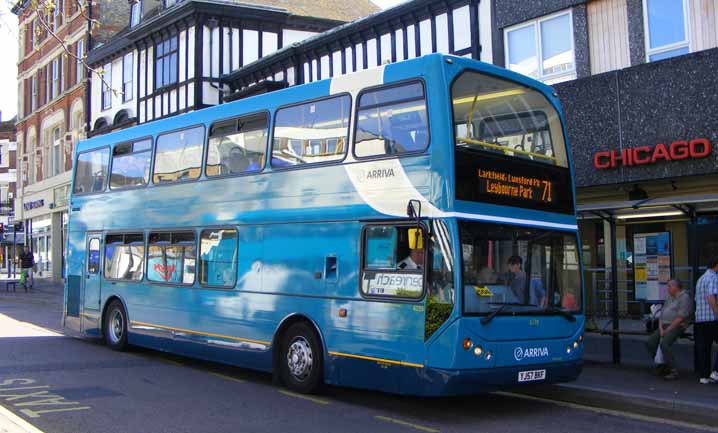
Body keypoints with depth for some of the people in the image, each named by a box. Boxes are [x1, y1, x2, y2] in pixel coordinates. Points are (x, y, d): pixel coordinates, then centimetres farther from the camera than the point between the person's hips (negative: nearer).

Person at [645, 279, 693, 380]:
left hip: (676, 327, -8)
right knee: (650, 342, -8)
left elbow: (680, 318, -16)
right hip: (664, 326, 8)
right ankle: (662, 365, 3)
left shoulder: (684, 297, -8)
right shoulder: (669, 298, 20)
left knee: (664, 344, -29)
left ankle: (673, 371, -22)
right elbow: (662, 314, 14)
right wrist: (661, 329, -1)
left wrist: (668, 330, -16)